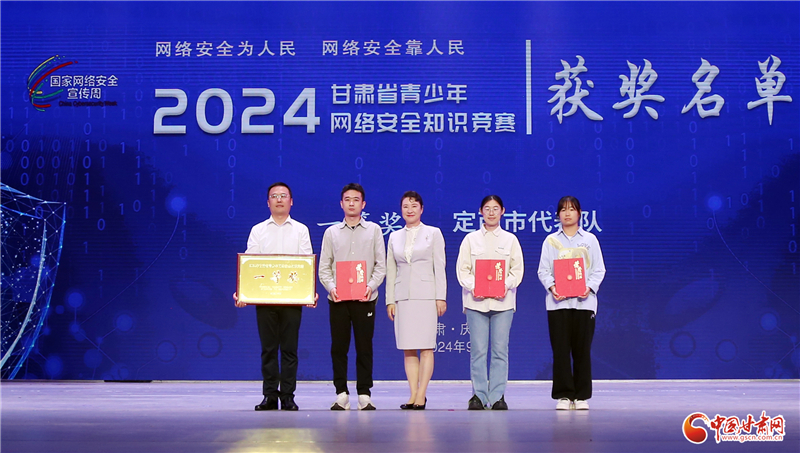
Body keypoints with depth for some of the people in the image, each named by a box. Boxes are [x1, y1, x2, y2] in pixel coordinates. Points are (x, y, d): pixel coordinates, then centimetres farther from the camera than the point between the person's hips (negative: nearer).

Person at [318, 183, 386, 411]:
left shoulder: (373, 230, 9)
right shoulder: (331, 232, 11)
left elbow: (381, 264, 5)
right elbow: (324, 266, 8)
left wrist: (371, 286, -10)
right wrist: (331, 287, -9)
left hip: (365, 298, -1)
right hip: (338, 297, 1)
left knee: (364, 347, 0)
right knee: (338, 347, 1)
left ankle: (364, 394, 6)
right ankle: (341, 394, 8)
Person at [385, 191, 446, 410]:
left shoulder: (433, 233, 6)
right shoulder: (394, 237, 15)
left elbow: (439, 267, 2)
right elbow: (390, 270, 14)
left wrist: (441, 297, -5)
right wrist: (390, 300, 7)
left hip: (426, 295, -3)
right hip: (403, 297, 3)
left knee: (426, 347, -6)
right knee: (407, 349, 1)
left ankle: (421, 395, -4)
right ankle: (413, 394, 4)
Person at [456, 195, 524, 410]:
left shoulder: (510, 239, 12)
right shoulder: (471, 239, 10)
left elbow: (517, 269, 6)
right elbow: (462, 269, 5)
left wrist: (506, 286, -12)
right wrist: (472, 287, -13)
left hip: (503, 301, 0)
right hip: (476, 300, 0)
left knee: (500, 350, -1)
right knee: (478, 350, -3)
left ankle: (498, 396, 4)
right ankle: (478, 395, 5)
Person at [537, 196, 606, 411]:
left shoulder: (590, 239, 11)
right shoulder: (551, 240, 10)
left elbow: (599, 270, 7)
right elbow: (543, 270, 5)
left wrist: (590, 287, -10)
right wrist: (552, 287, -13)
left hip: (584, 301, 0)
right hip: (558, 302, 0)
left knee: (582, 350, 1)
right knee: (560, 349, -2)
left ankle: (582, 396, 8)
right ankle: (563, 395, 5)